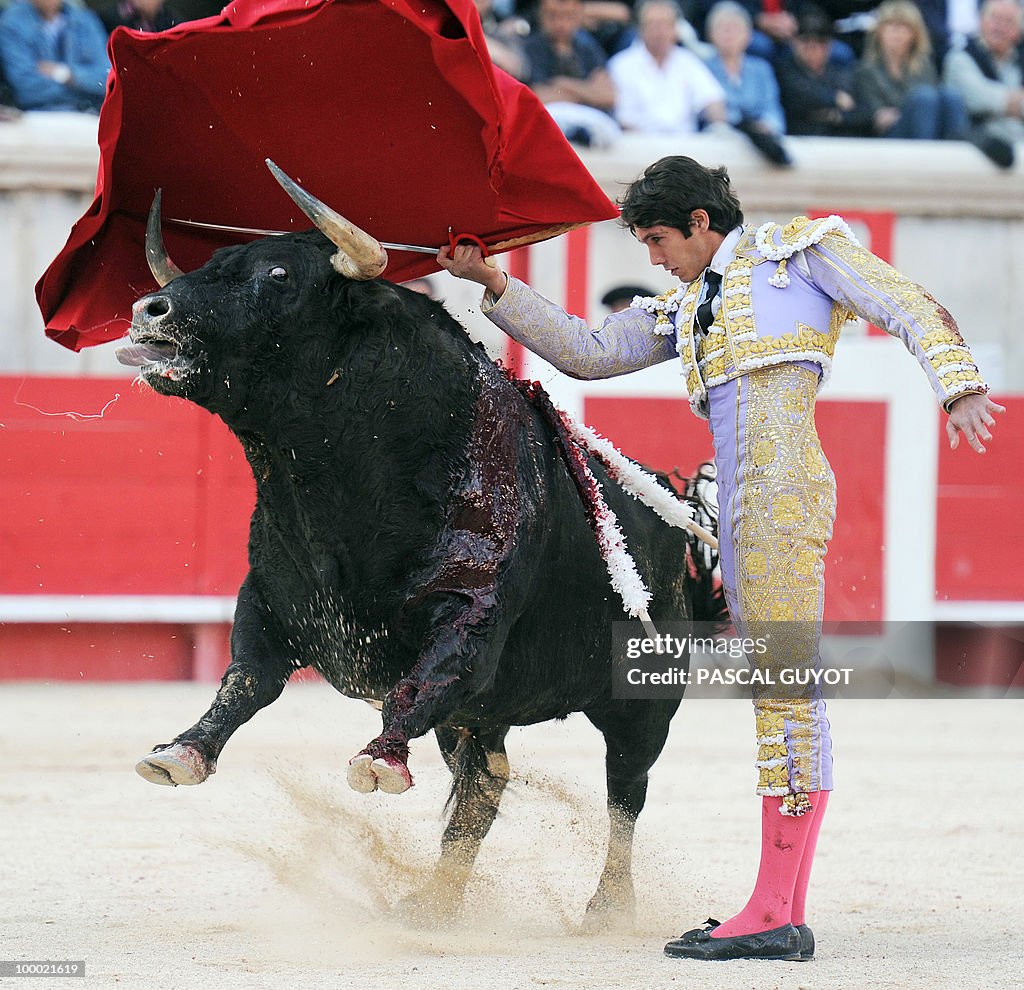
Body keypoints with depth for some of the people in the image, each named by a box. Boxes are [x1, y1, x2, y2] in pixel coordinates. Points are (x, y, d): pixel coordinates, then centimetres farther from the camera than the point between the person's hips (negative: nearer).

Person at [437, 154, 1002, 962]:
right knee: (783, 695, 6)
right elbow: (587, 352, 27)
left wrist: (960, 387, -14)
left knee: (785, 690, -11)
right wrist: (493, 283, 21)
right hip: (742, 505, 8)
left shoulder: (800, 249, 9)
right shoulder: (687, 310, 27)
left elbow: (910, 309, 2)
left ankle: (772, 914, -16)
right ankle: (787, 913, 4)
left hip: (784, 486, -8)